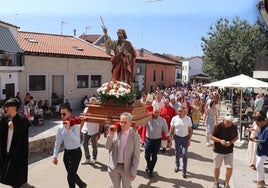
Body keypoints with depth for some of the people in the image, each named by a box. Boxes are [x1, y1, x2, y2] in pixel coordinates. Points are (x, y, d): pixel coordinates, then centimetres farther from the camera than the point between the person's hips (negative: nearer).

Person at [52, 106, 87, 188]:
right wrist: (55, 156, 6)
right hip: (66, 152, 6)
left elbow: (77, 140, -33)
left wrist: (68, 129, -42)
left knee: (70, 176, -1)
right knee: (72, 174, 20)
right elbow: (58, 142, 5)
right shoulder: (60, 127, -3)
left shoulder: (75, 126, -20)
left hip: (76, 153, -6)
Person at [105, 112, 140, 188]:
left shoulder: (135, 136, -14)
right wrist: (110, 135, -19)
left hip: (126, 168, -3)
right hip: (114, 166, 3)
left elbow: (136, 156, -10)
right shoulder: (115, 132, -7)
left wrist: (133, 172, -11)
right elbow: (108, 147, -4)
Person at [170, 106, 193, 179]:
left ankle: (184, 171, 8)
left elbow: (190, 130, -2)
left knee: (184, 154, -3)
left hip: (185, 138, -1)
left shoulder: (188, 119, -6)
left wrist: (189, 139, -6)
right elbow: (171, 129, 0)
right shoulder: (174, 118, -5)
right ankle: (177, 166, 38)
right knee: (177, 152, 15)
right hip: (177, 137, 1)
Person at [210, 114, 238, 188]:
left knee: (229, 168, -3)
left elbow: (236, 137, 5)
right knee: (217, 167, 12)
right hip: (218, 151, -1)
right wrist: (220, 141, -24)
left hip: (229, 151, 1)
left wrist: (231, 142, -14)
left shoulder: (234, 127, -7)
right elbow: (211, 136, -9)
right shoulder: (218, 126, -16)